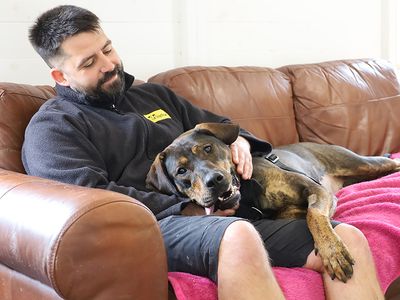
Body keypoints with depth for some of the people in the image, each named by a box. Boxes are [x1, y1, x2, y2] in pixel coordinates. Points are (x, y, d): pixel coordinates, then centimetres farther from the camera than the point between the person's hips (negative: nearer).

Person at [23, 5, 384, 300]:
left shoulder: (153, 95, 27)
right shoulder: (51, 127, 5)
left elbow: (219, 126, 34)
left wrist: (238, 140, 8)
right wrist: (186, 211, -13)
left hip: (226, 215, 7)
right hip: (150, 229, -7)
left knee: (349, 239, -12)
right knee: (238, 237, -41)